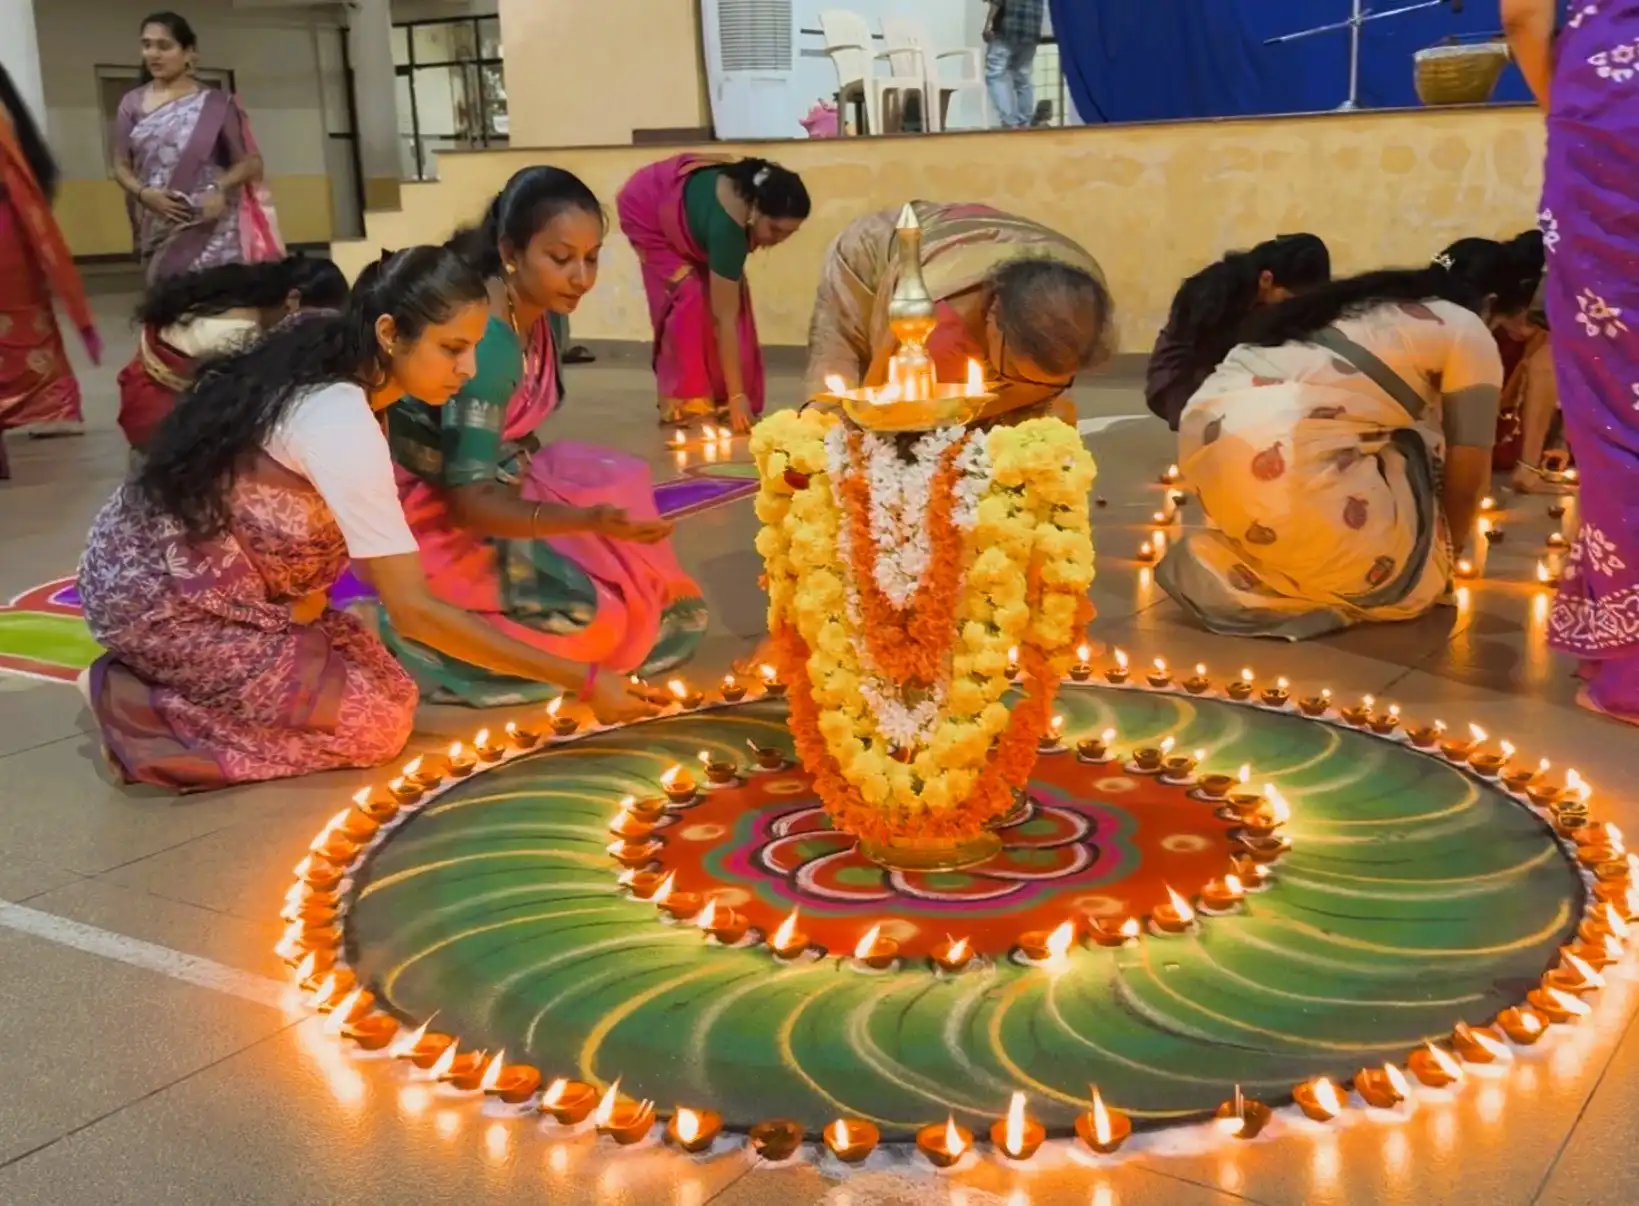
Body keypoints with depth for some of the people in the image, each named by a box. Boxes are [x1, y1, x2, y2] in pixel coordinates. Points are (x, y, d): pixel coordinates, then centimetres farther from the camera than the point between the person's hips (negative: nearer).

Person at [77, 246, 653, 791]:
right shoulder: (344, 427, -29)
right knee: (377, 720, -11)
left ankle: (168, 676, 10)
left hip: (201, 570, 8)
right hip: (159, 594, -8)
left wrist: (307, 594, -12)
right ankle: (133, 704, -4)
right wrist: (581, 683, -27)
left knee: (379, 681, 3)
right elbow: (415, 610, -30)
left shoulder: (319, 360, -2)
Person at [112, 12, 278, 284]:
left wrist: (220, 188, -16)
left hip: (211, 228, -3)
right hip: (159, 229, 3)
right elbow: (121, 167, 11)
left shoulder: (215, 104, 3)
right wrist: (144, 194, -10)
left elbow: (250, 161, 3)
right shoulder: (132, 104, 11)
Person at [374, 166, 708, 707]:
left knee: (623, 484, -1)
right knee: (584, 609, -21)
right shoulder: (486, 345, -28)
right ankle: (398, 630, -5)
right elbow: (468, 502, -30)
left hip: (492, 485, 9)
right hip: (435, 519, -9)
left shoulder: (544, 318, 0)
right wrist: (590, 519, -42)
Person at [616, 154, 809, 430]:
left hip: (682, 201, 7)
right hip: (647, 211, -7)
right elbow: (724, 318, -40)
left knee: (730, 294, -3)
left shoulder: (758, 189, -24)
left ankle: (717, 401, 4)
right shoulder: (727, 225, -43)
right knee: (690, 298, -19)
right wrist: (736, 396, -39)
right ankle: (685, 407, -10)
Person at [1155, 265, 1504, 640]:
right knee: (1412, 579, 13)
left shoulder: (1347, 307, 33)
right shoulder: (1465, 330, 13)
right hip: (1287, 459, -8)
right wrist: (1442, 557, 29)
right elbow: (1466, 477, 11)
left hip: (1204, 439, 8)